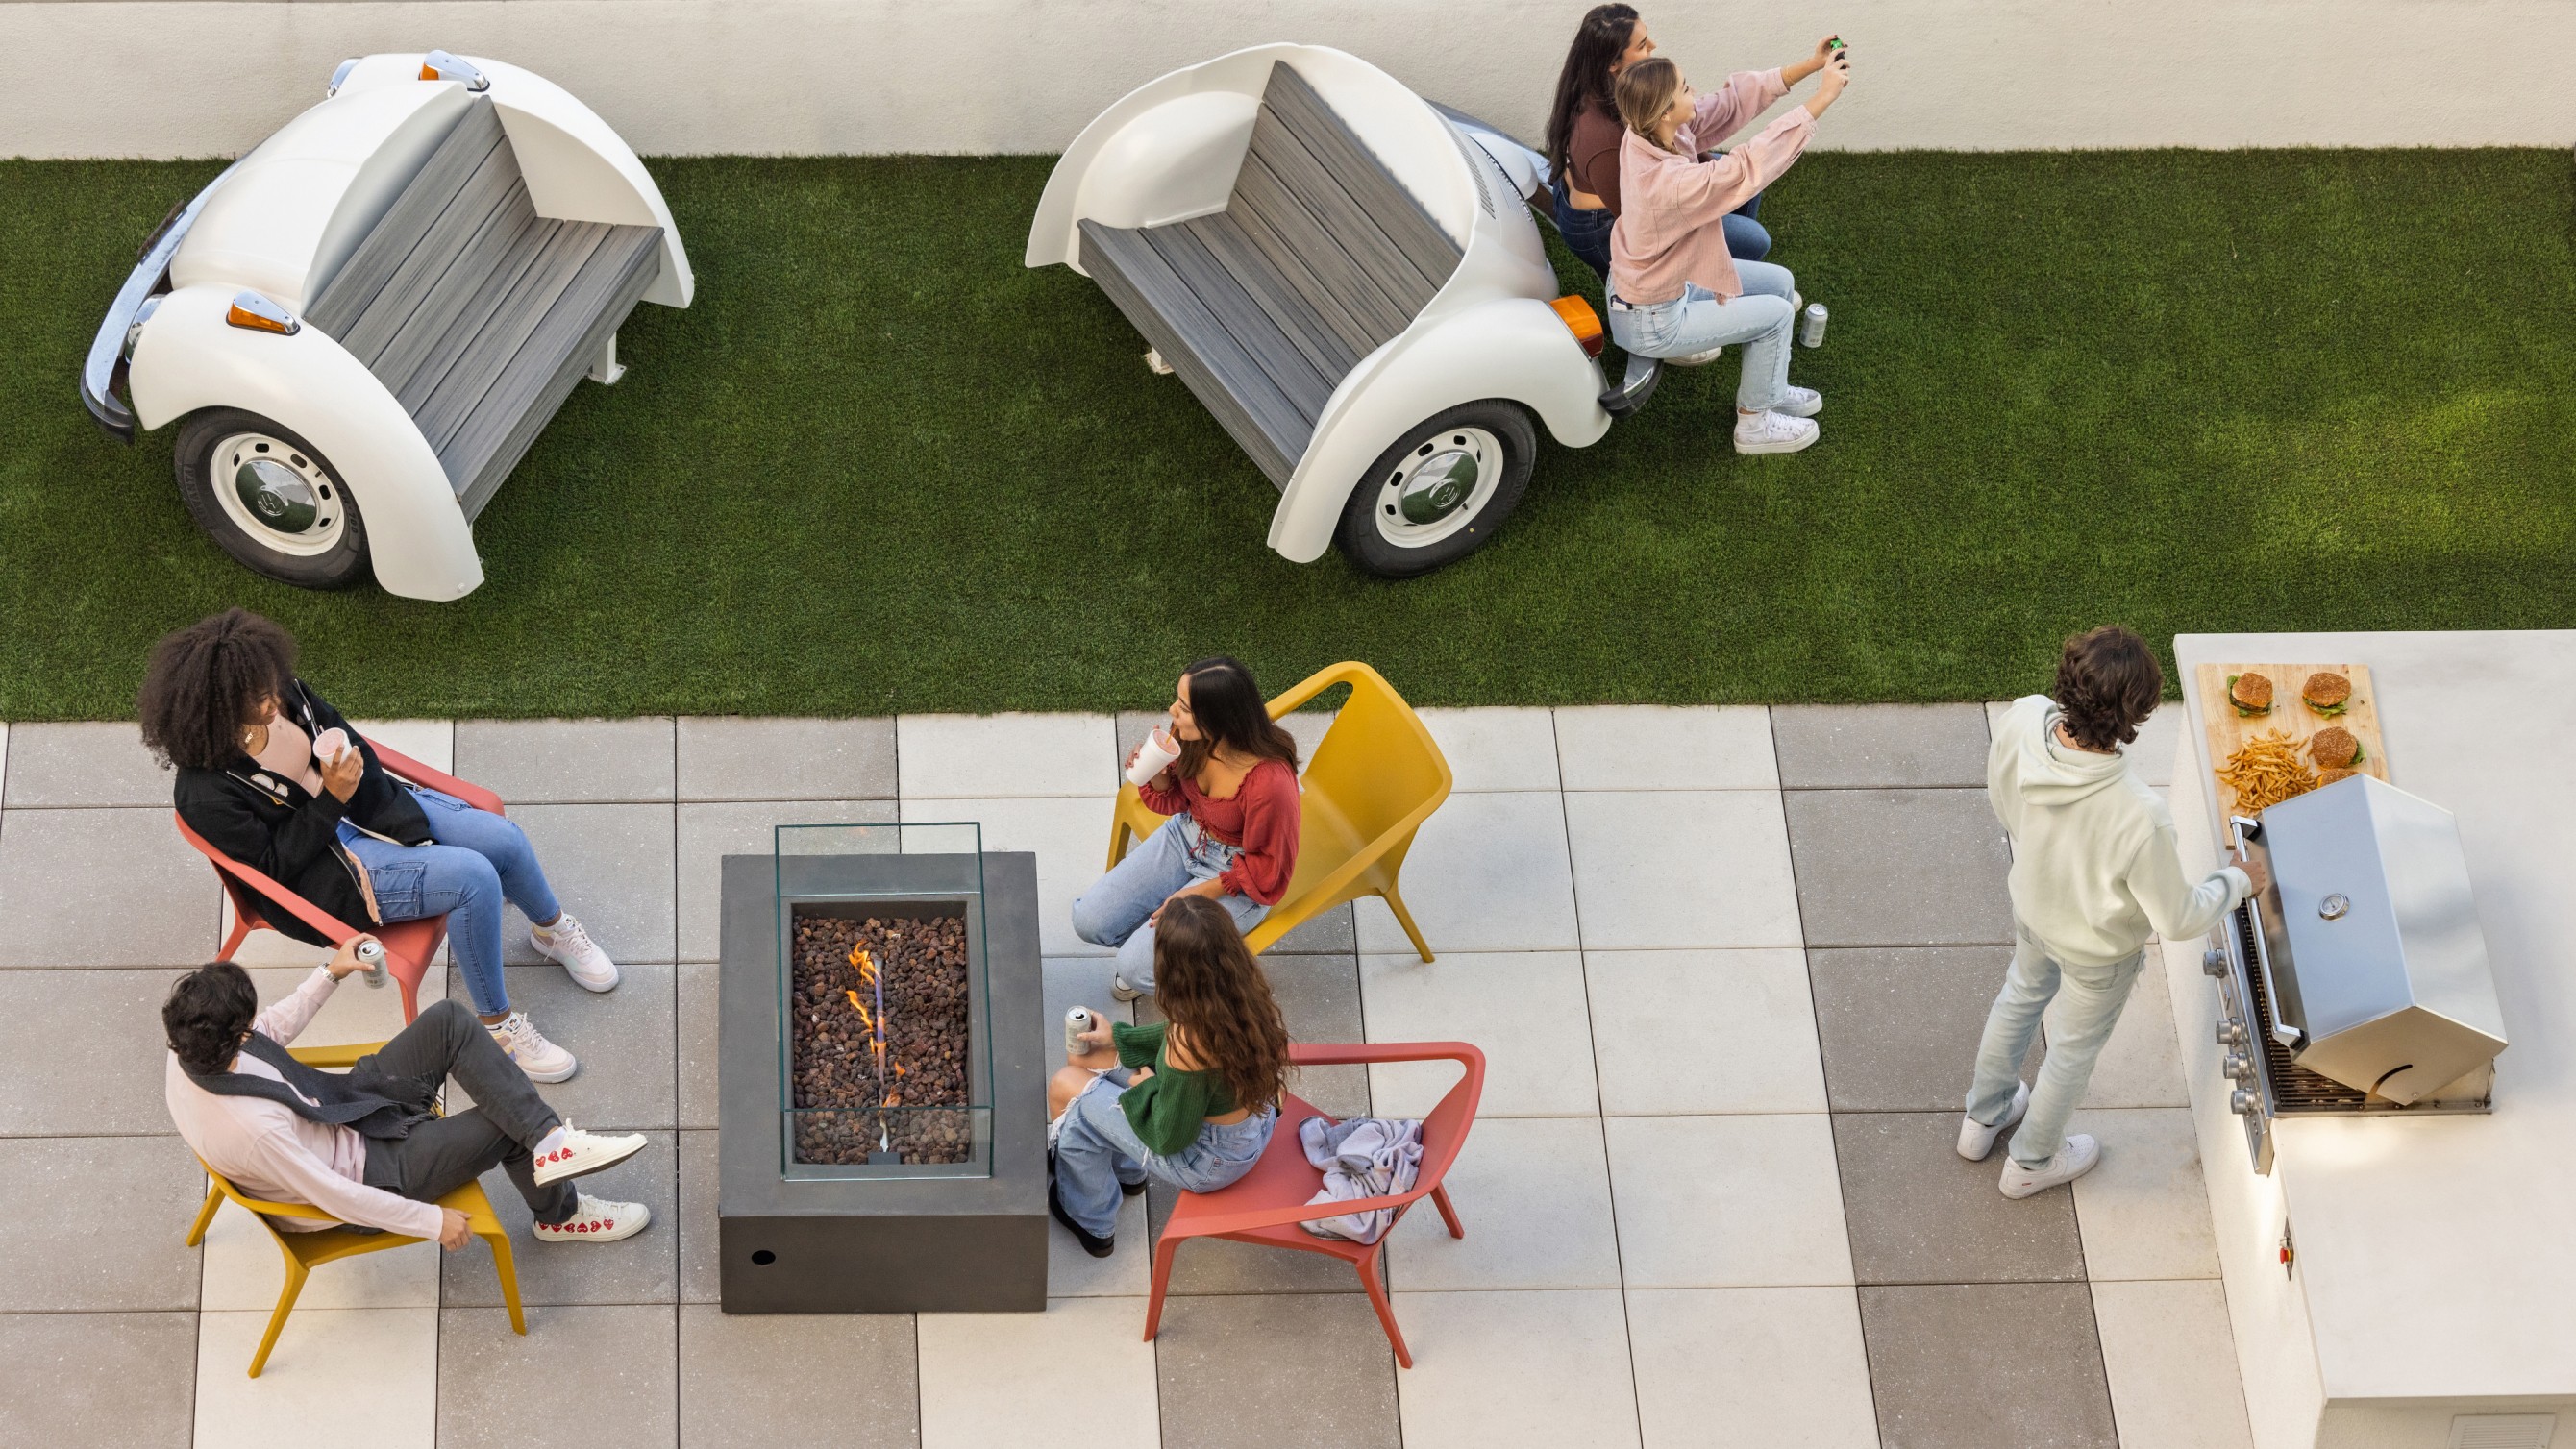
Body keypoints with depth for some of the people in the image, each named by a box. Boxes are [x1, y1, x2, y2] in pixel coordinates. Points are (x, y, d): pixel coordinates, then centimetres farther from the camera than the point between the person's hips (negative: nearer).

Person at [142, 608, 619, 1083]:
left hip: (368, 809, 7)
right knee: (474, 878, -23)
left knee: (503, 839, -7)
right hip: (324, 870, -7)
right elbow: (271, 865, -20)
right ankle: (495, 1024, -6)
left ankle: (553, 928, 28)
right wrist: (330, 799, -26)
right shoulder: (205, 794, -27)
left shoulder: (283, 695, -9)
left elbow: (356, 746, 8)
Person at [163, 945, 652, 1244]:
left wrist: (330, 974, 7)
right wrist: (433, 1221, -16)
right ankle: (560, 1214, 30)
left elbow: (272, 1032, 7)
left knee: (448, 1021, -6)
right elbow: (338, 1198, -28)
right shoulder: (252, 1128, -40)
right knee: (505, 1129, -1)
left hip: (340, 1109, 8)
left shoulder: (187, 1054, -17)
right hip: (365, 1168, -8)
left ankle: (549, 1137, -4)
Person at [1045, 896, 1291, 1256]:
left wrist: (1145, 1087, -5)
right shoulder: (1247, 990, -18)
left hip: (1209, 1163, -7)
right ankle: (1126, 1170, 42)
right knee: (1084, 1059, 15)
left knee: (1066, 1090, 6)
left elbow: (1169, 1138, -24)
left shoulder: (1188, 1047, -39)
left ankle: (1092, 1223, 30)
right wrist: (1119, 1036, 9)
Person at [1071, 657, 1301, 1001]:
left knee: (1137, 968, -14)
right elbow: (1173, 800, 1)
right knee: (1089, 920, 0)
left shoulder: (1269, 783, -37)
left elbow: (1268, 867, -20)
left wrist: (1201, 893, -19)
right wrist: (1156, 774, -21)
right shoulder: (1192, 739, -19)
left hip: (1238, 879, -6)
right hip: (1187, 836, 6)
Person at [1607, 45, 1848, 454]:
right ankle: (1755, 424, 22)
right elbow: (1749, 167, -41)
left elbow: (1729, 102, -10)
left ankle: (1769, 389, 35)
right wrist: (1821, 99, -38)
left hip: (1658, 280, 8)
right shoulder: (1669, 183, -40)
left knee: (1780, 282, 15)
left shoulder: (1646, 135, -16)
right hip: (1650, 323, -8)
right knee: (1776, 314, 2)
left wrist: (1806, 68, -17)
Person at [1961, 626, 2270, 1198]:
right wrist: (2238, 880, -8)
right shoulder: (2139, 817, -46)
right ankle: (2031, 1161, 54)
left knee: (2022, 994, 36)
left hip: (2030, 901, 5)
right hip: (2100, 947, -4)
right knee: (2076, 1045, 26)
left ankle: (1983, 1118, 61)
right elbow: (2177, 919, -28)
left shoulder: (2020, 721, -33)